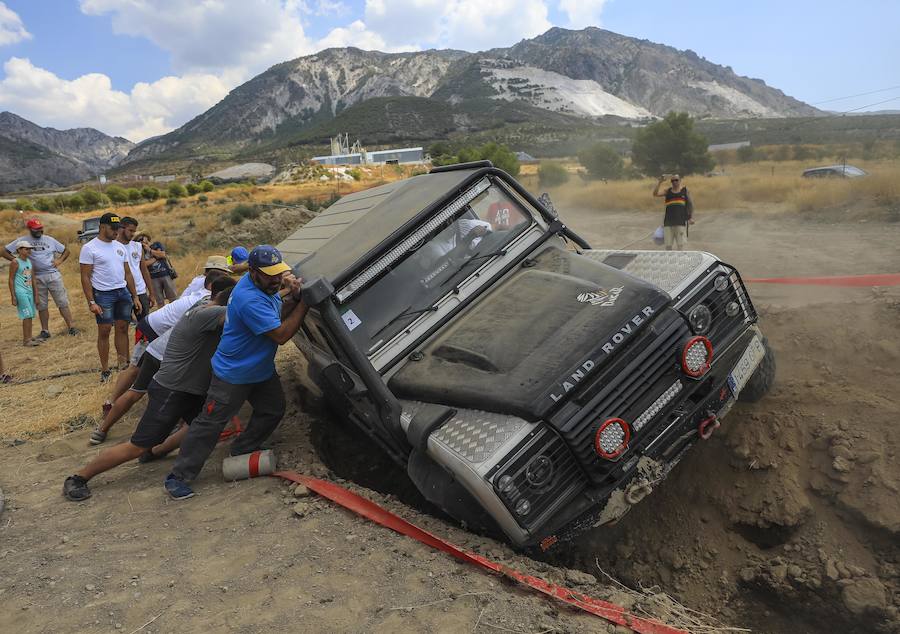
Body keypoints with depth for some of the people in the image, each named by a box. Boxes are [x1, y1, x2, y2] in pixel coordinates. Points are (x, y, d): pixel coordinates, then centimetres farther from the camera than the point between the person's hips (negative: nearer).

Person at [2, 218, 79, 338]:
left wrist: (59, 260, -2)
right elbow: (4, 252, 3)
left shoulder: (50, 240, 6)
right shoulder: (22, 241, 1)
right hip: (37, 278, 0)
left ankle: (71, 327, 1)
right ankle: (45, 331, 18)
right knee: (42, 306, 9)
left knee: (63, 303, -2)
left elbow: (66, 251, 15)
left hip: (53, 275, 0)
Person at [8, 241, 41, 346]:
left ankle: (29, 338, 14)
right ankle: (26, 340, -3)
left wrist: (36, 295, 16)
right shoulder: (15, 262, -8)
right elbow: (11, 280, -8)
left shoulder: (29, 261, 12)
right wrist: (13, 297, -11)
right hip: (20, 291, -7)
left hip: (29, 291, 7)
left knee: (30, 316, 8)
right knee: (27, 316, -8)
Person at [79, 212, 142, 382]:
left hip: (123, 292, 5)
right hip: (103, 294, -5)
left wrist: (135, 297, 11)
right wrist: (91, 302, -14)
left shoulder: (120, 246, 12)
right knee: (104, 331, -1)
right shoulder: (89, 248, -6)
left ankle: (124, 365, 14)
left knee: (122, 329, 7)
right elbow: (85, 278, -8)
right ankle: (105, 371, 8)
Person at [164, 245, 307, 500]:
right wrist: (304, 303, -29)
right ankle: (178, 477, 8)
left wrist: (293, 296, -19)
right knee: (210, 424, -3)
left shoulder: (265, 285, -3)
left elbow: (281, 313, 2)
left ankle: (242, 451, 33)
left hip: (262, 369, 9)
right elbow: (281, 334, -31)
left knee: (273, 411, 14)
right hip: (233, 375, -9)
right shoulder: (249, 300, -33)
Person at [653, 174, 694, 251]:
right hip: (668, 222, 2)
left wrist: (691, 217, 1)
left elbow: (690, 204, 10)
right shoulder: (667, 191, 10)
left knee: (680, 245, -2)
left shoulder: (684, 190, 7)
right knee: (668, 245, 5)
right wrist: (659, 182, -11)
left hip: (681, 222, -2)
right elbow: (655, 194, -3)